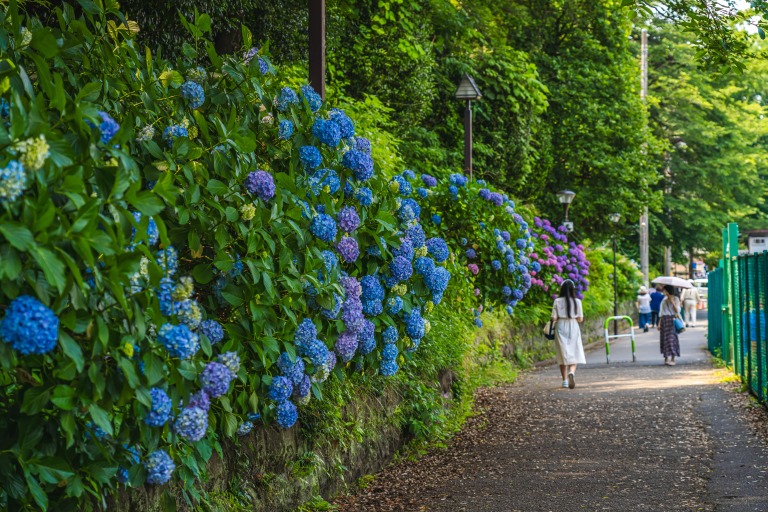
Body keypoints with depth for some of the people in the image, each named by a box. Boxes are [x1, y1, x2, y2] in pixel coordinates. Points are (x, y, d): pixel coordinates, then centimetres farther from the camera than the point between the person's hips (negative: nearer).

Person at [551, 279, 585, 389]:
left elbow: (554, 318, -7)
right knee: (574, 354, 4)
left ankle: (565, 380, 7)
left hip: (561, 328, 0)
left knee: (563, 354, 8)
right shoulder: (577, 302, -3)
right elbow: (580, 319, -2)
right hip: (573, 328, 0)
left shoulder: (557, 301, -5)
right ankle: (572, 371, -25)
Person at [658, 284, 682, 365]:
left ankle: (673, 359, -12)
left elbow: (677, 310, -10)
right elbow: (661, 312, 13)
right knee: (664, 339, 4)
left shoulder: (676, 299, -1)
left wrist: (672, 302, -16)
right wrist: (659, 323, 8)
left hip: (672, 320, -5)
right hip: (664, 321, 5)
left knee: (672, 338, -10)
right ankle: (666, 357, 12)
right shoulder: (664, 300, 12)